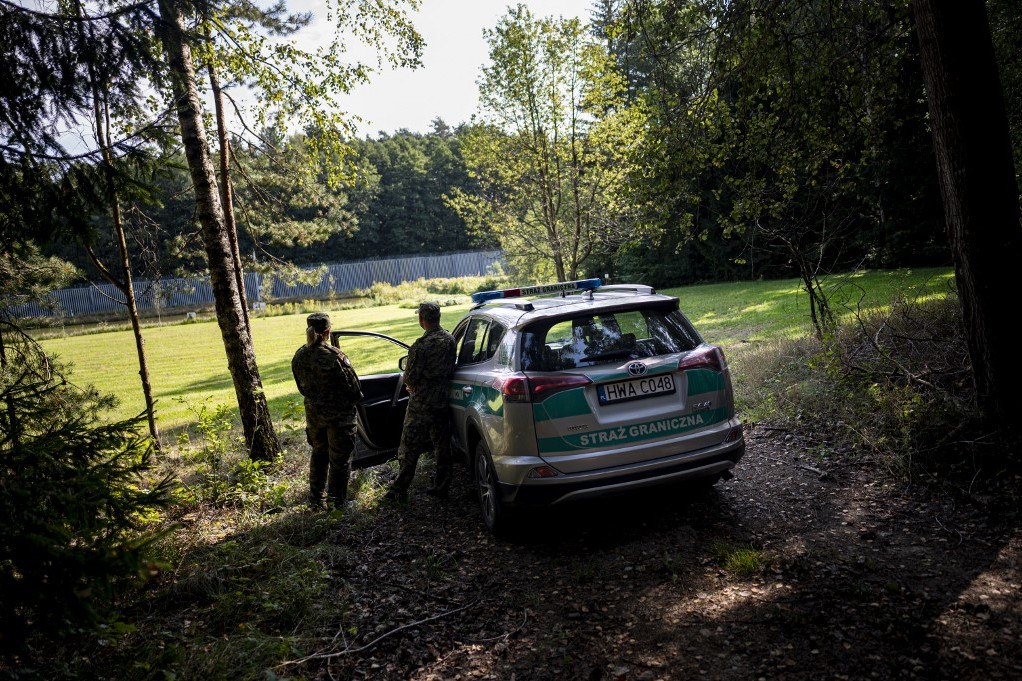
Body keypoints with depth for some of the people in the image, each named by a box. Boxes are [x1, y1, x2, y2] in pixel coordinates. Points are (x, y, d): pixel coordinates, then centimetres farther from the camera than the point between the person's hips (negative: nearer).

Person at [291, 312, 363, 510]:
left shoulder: (299, 357, -5)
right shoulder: (334, 356, -23)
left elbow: (302, 386, 7)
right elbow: (351, 385, -15)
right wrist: (356, 398, 5)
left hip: (313, 414, 6)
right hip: (339, 414, -6)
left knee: (319, 454, 24)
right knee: (339, 458, 9)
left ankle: (315, 499, 33)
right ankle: (336, 501, 17)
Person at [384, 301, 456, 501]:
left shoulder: (421, 345, -19)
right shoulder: (450, 340, 1)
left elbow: (410, 377, -13)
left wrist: (411, 387, 8)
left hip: (421, 404, -6)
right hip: (443, 401, 6)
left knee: (410, 447, 4)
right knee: (442, 446, 14)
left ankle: (400, 490, 12)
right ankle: (441, 486, 23)